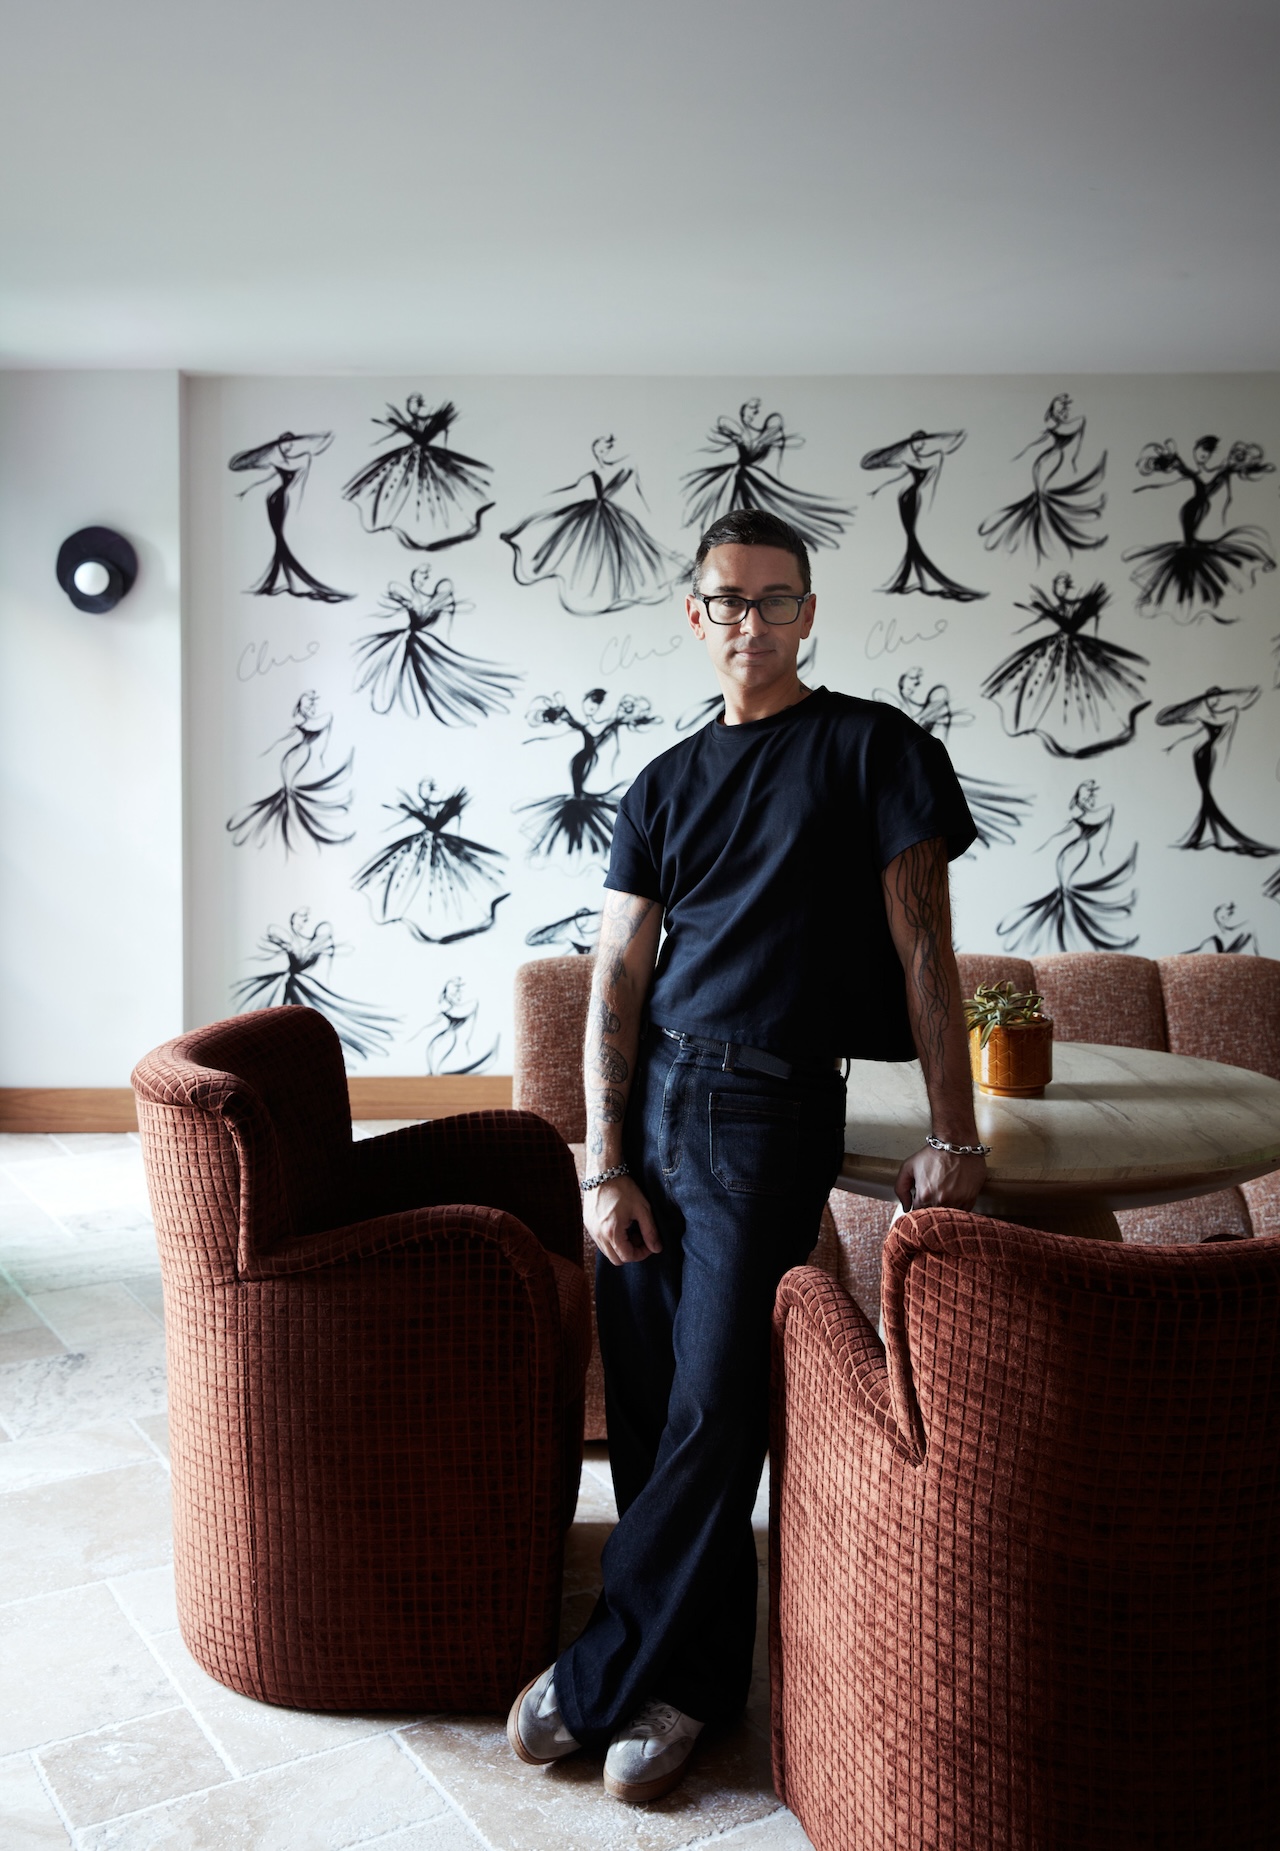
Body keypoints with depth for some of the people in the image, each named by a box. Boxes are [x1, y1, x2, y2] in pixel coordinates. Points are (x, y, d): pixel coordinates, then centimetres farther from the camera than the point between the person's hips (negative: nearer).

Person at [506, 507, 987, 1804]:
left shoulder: (871, 746, 3)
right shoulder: (666, 784, 14)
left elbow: (920, 946, -2)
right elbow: (617, 973, 8)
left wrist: (953, 1135, -8)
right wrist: (604, 1164, -2)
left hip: (771, 1111, -4)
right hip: (648, 1091, 5)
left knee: (712, 1410, -5)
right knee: (645, 1398, 5)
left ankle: (600, 1677, 11)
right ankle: (696, 1675, 21)